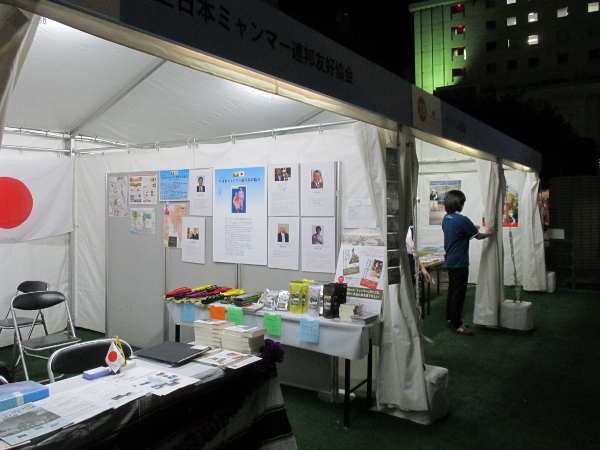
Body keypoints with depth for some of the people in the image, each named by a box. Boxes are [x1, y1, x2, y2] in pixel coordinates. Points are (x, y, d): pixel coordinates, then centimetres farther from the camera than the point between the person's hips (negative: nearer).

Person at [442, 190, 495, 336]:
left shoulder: (446, 219, 5)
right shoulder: (462, 220, -20)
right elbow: (478, 236, -8)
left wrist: (471, 228, 24)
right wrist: (489, 233, 11)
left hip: (450, 261, 9)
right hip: (459, 262, -9)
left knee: (452, 290, 17)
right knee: (459, 293, -1)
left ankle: (450, 319, 27)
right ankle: (456, 325, 5)